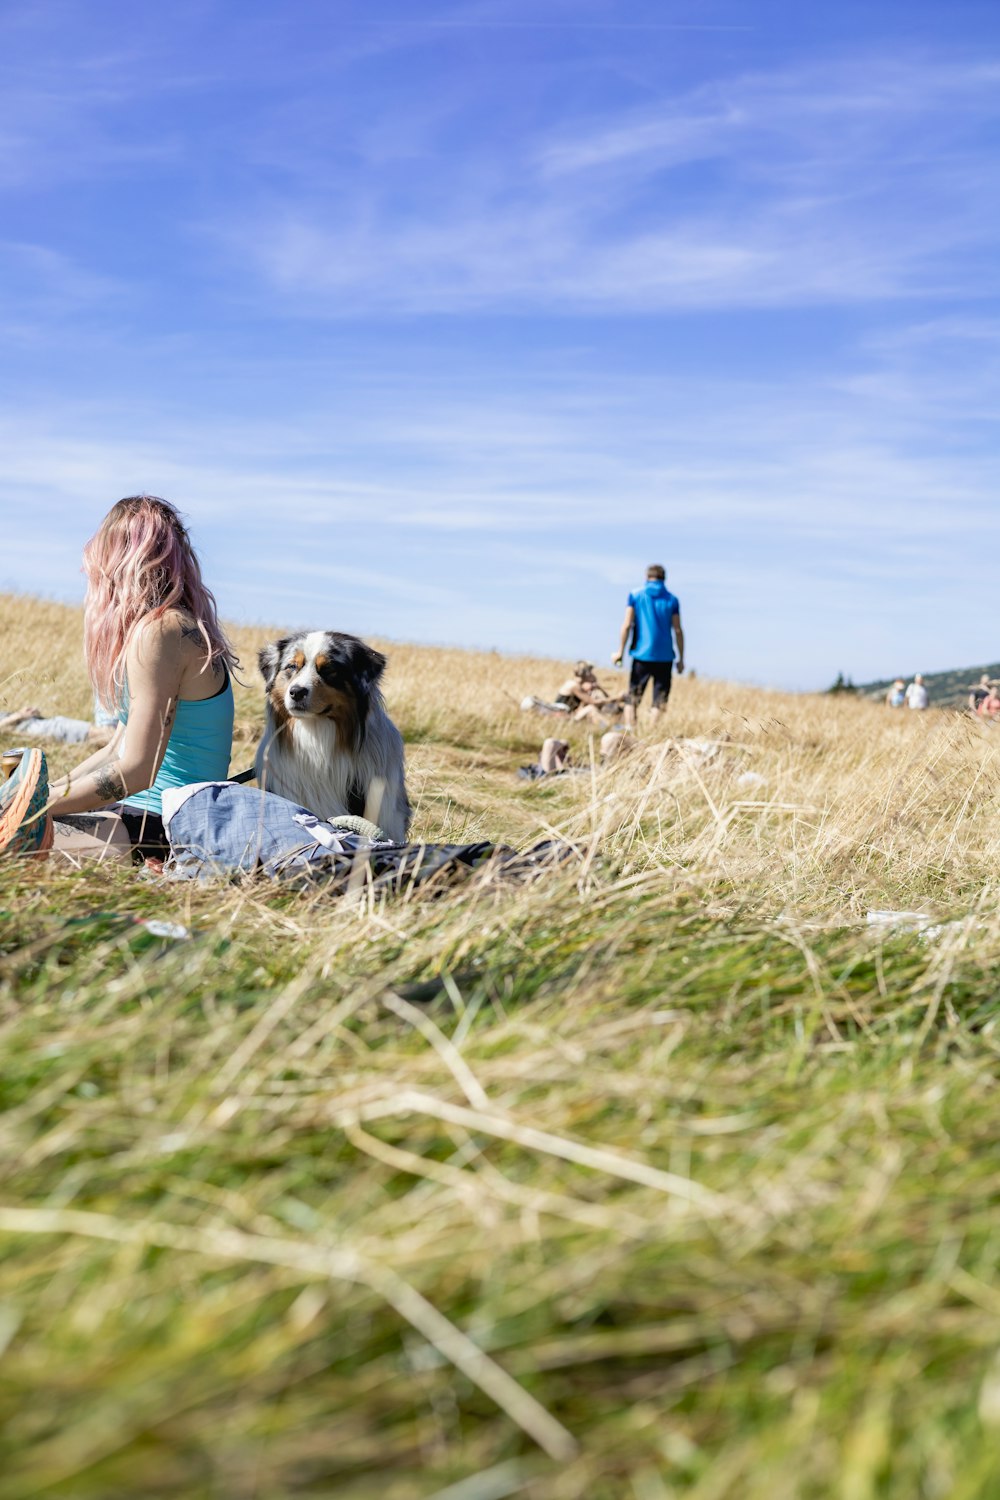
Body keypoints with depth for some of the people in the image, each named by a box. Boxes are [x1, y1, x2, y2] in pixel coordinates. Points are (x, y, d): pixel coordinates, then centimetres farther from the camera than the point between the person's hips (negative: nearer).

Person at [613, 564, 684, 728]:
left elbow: (627, 625, -4)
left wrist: (620, 651, 0)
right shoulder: (672, 600, 3)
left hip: (641, 654, 0)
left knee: (632, 698, 6)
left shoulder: (636, 595, 1)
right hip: (665, 657, 0)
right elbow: (677, 630, 1)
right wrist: (680, 658, 7)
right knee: (660, 701, 4)